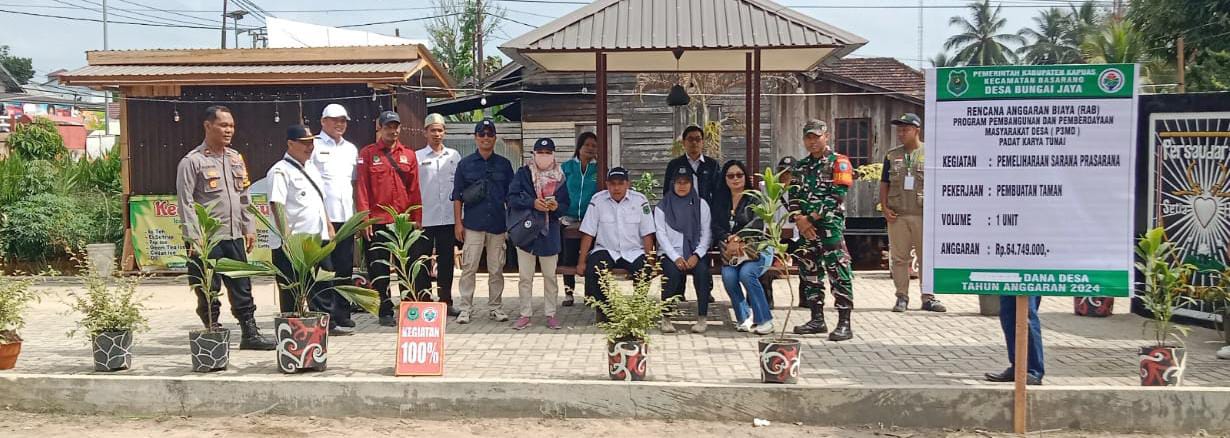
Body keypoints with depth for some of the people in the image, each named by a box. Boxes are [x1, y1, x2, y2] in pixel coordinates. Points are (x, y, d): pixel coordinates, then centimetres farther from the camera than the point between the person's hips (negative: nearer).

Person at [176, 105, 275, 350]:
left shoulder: (236, 158, 13)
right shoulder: (192, 161, -6)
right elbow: (185, 202, -9)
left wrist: (249, 228, 12)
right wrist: (193, 237, -14)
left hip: (234, 236, 6)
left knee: (242, 287, 7)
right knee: (208, 291, 1)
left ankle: (250, 333, 12)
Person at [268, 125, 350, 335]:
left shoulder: (311, 169, 17)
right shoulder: (281, 172, -10)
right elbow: (277, 206, -19)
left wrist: (329, 228, 18)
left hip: (317, 239, 8)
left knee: (323, 282, 13)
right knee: (292, 289, 2)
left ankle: (328, 323, 23)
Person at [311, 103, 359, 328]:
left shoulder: (351, 149, 19)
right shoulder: (314, 146, 0)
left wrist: (358, 213, 13)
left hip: (346, 216, 6)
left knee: (345, 267, 7)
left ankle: (342, 311, 13)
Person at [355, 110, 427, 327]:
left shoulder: (409, 155, 11)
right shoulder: (367, 154, 3)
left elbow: (414, 188, 9)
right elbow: (361, 187, -2)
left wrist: (417, 218, 4)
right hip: (378, 221, -2)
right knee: (379, 269, 3)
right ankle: (386, 312, 12)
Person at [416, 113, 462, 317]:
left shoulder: (454, 156, 10)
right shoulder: (417, 157, 1)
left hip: (448, 217, 3)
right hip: (425, 218, -3)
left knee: (446, 261, 9)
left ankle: (446, 300, 16)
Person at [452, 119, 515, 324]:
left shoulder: (504, 164, 10)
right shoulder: (465, 164, 5)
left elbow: (510, 196, 13)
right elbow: (457, 195, 5)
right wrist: (458, 222, -1)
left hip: (498, 225, 2)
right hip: (473, 225, -2)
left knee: (496, 269, 7)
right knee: (469, 267, -4)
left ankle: (495, 307, 16)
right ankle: (465, 308, 2)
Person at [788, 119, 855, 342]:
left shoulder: (838, 162, -2)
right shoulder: (801, 166, 18)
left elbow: (836, 195, -12)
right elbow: (794, 195, 11)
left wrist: (811, 218, -13)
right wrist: (799, 219, -7)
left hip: (830, 226, -7)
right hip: (806, 228, 7)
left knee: (838, 273, -9)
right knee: (809, 273, 10)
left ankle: (844, 324, -9)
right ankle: (817, 320, 19)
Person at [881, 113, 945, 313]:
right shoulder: (892, 155, 12)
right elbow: (884, 184, 13)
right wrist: (885, 207, 1)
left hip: (924, 215, -2)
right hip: (897, 215, 2)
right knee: (899, 257, 3)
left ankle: (928, 298, 9)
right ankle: (902, 297, 11)